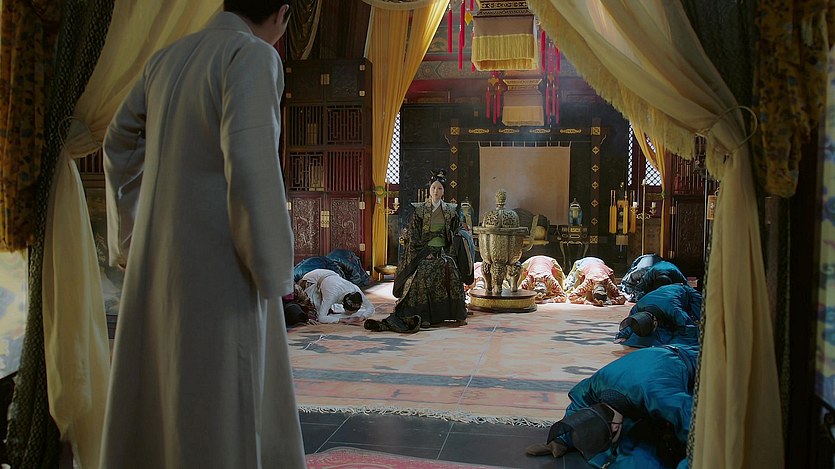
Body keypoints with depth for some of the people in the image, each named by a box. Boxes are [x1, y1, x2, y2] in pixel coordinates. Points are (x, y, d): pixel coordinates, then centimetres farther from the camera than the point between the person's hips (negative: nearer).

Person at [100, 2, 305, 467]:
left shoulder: (166, 59, 13)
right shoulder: (253, 56, -11)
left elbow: (120, 146, 20)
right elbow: (251, 163, -23)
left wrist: (131, 242, 24)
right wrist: (275, 269, -15)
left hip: (159, 260, 8)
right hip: (219, 266, -8)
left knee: (151, 407, 15)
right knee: (215, 412, 1)